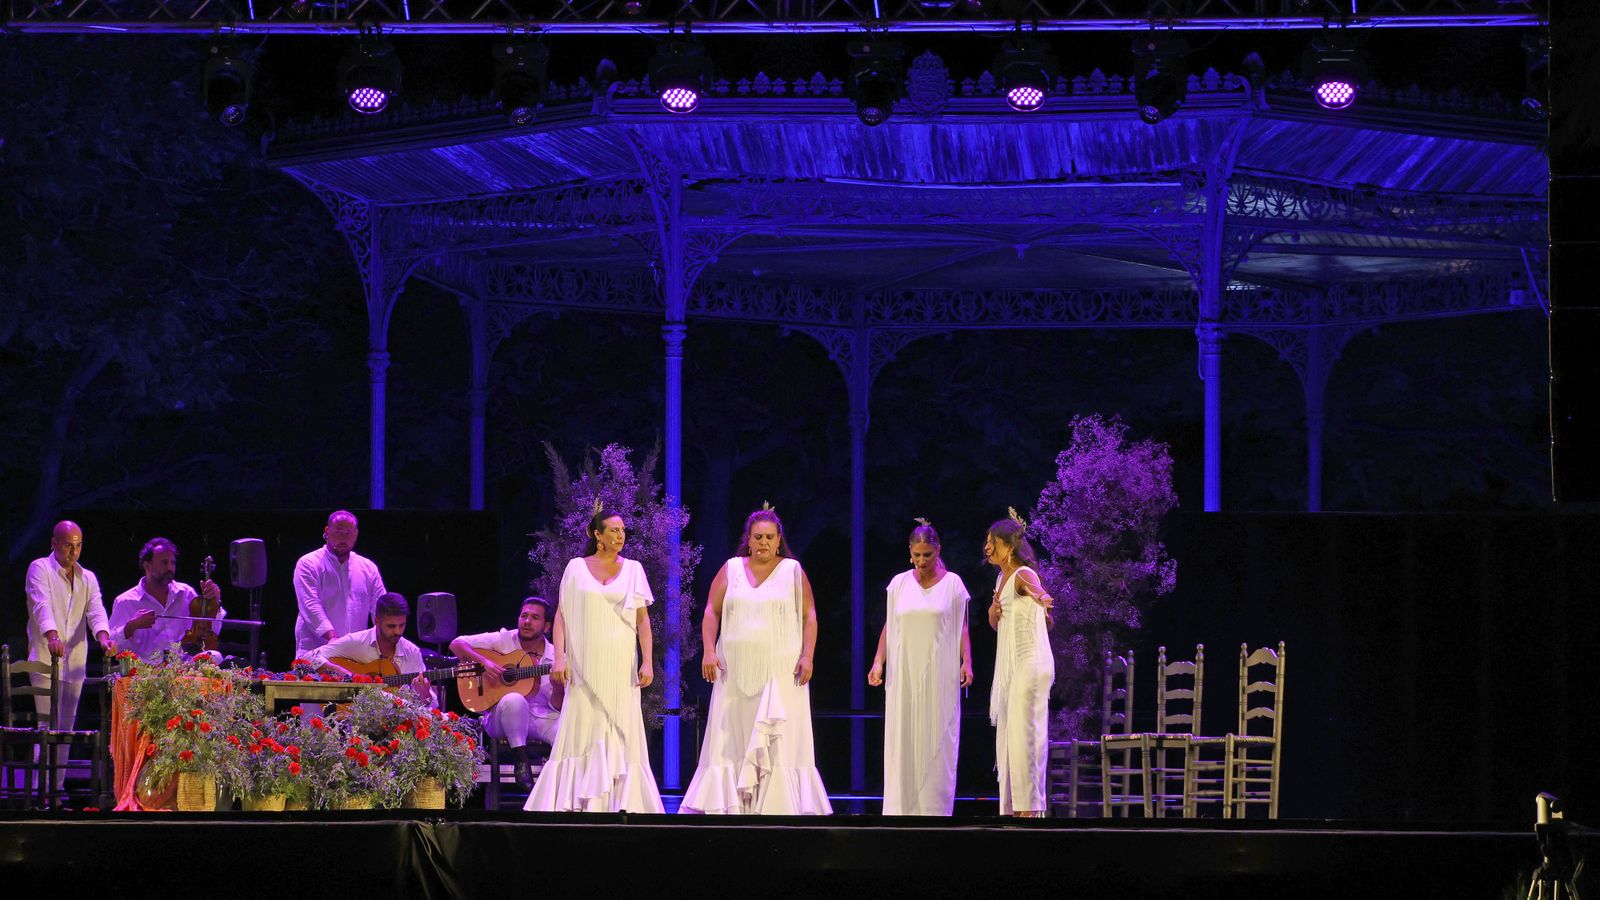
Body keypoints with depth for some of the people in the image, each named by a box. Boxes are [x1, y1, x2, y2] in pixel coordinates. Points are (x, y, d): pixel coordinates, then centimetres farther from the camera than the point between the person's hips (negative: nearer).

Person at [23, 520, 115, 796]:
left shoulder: (88, 578, 15)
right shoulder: (40, 569, -1)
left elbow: (96, 610, 0)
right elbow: (42, 605, -18)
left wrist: (103, 636, -22)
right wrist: (52, 636, -36)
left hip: (76, 662, 6)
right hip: (45, 659, -6)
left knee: (66, 730, 8)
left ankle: (58, 787, 13)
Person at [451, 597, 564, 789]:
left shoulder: (555, 657, 5)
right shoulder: (503, 640, 2)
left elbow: (558, 707, 3)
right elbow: (456, 644, -3)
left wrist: (558, 685, -19)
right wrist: (484, 661, -18)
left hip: (541, 718, 2)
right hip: (500, 719, -2)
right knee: (514, 699, -39)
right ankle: (521, 761, -26)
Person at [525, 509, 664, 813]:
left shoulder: (633, 569, 8)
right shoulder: (576, 568, 6)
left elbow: (643, 620, 5)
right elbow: (561, 615, 4)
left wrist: (647, 662, -4)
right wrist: (559, 657, -6)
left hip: (620, 666, 1)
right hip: (585, 665, -1)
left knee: (621, 733, -1)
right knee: (582, 731, -3)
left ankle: (623, 804, 0)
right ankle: (575, 803, -3)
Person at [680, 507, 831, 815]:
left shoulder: (793, 571, 5)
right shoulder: (731, 569, 9)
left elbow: (809, 616, 3)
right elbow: (712, 612, 8)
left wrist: (807, 656, -8)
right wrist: (709, 651, -5)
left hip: (781, 672, -2)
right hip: (736, 671, 2)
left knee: (779, 740, -6)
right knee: (732, 740, 1)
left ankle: (778, 806, -6)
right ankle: (728, 805, 2)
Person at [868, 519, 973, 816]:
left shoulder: (952, 583, 3)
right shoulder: (899, 583, 8)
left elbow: (962, 627, 3)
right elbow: (888, 627, 10)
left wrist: (966, 661, -9)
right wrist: (878, 662, -1)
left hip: (939, 675, -2)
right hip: (904, 674, 2)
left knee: (937, 740, -3)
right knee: (902, 740, -2)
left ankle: (935, 808, 0)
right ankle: (903, 808, -1)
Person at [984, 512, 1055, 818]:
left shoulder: (1022, 575, -13)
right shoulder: (1002, 578, 14)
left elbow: (1039, 592, -36)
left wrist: (1042, 599, -59)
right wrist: (993, 612, 0)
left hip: (1030, 663, -10)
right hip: (1010, 665, 10)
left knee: (1024, 735, -10)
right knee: (1007, 738, 10)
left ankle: (1030, 808, -8)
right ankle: (1013, 808, 14)